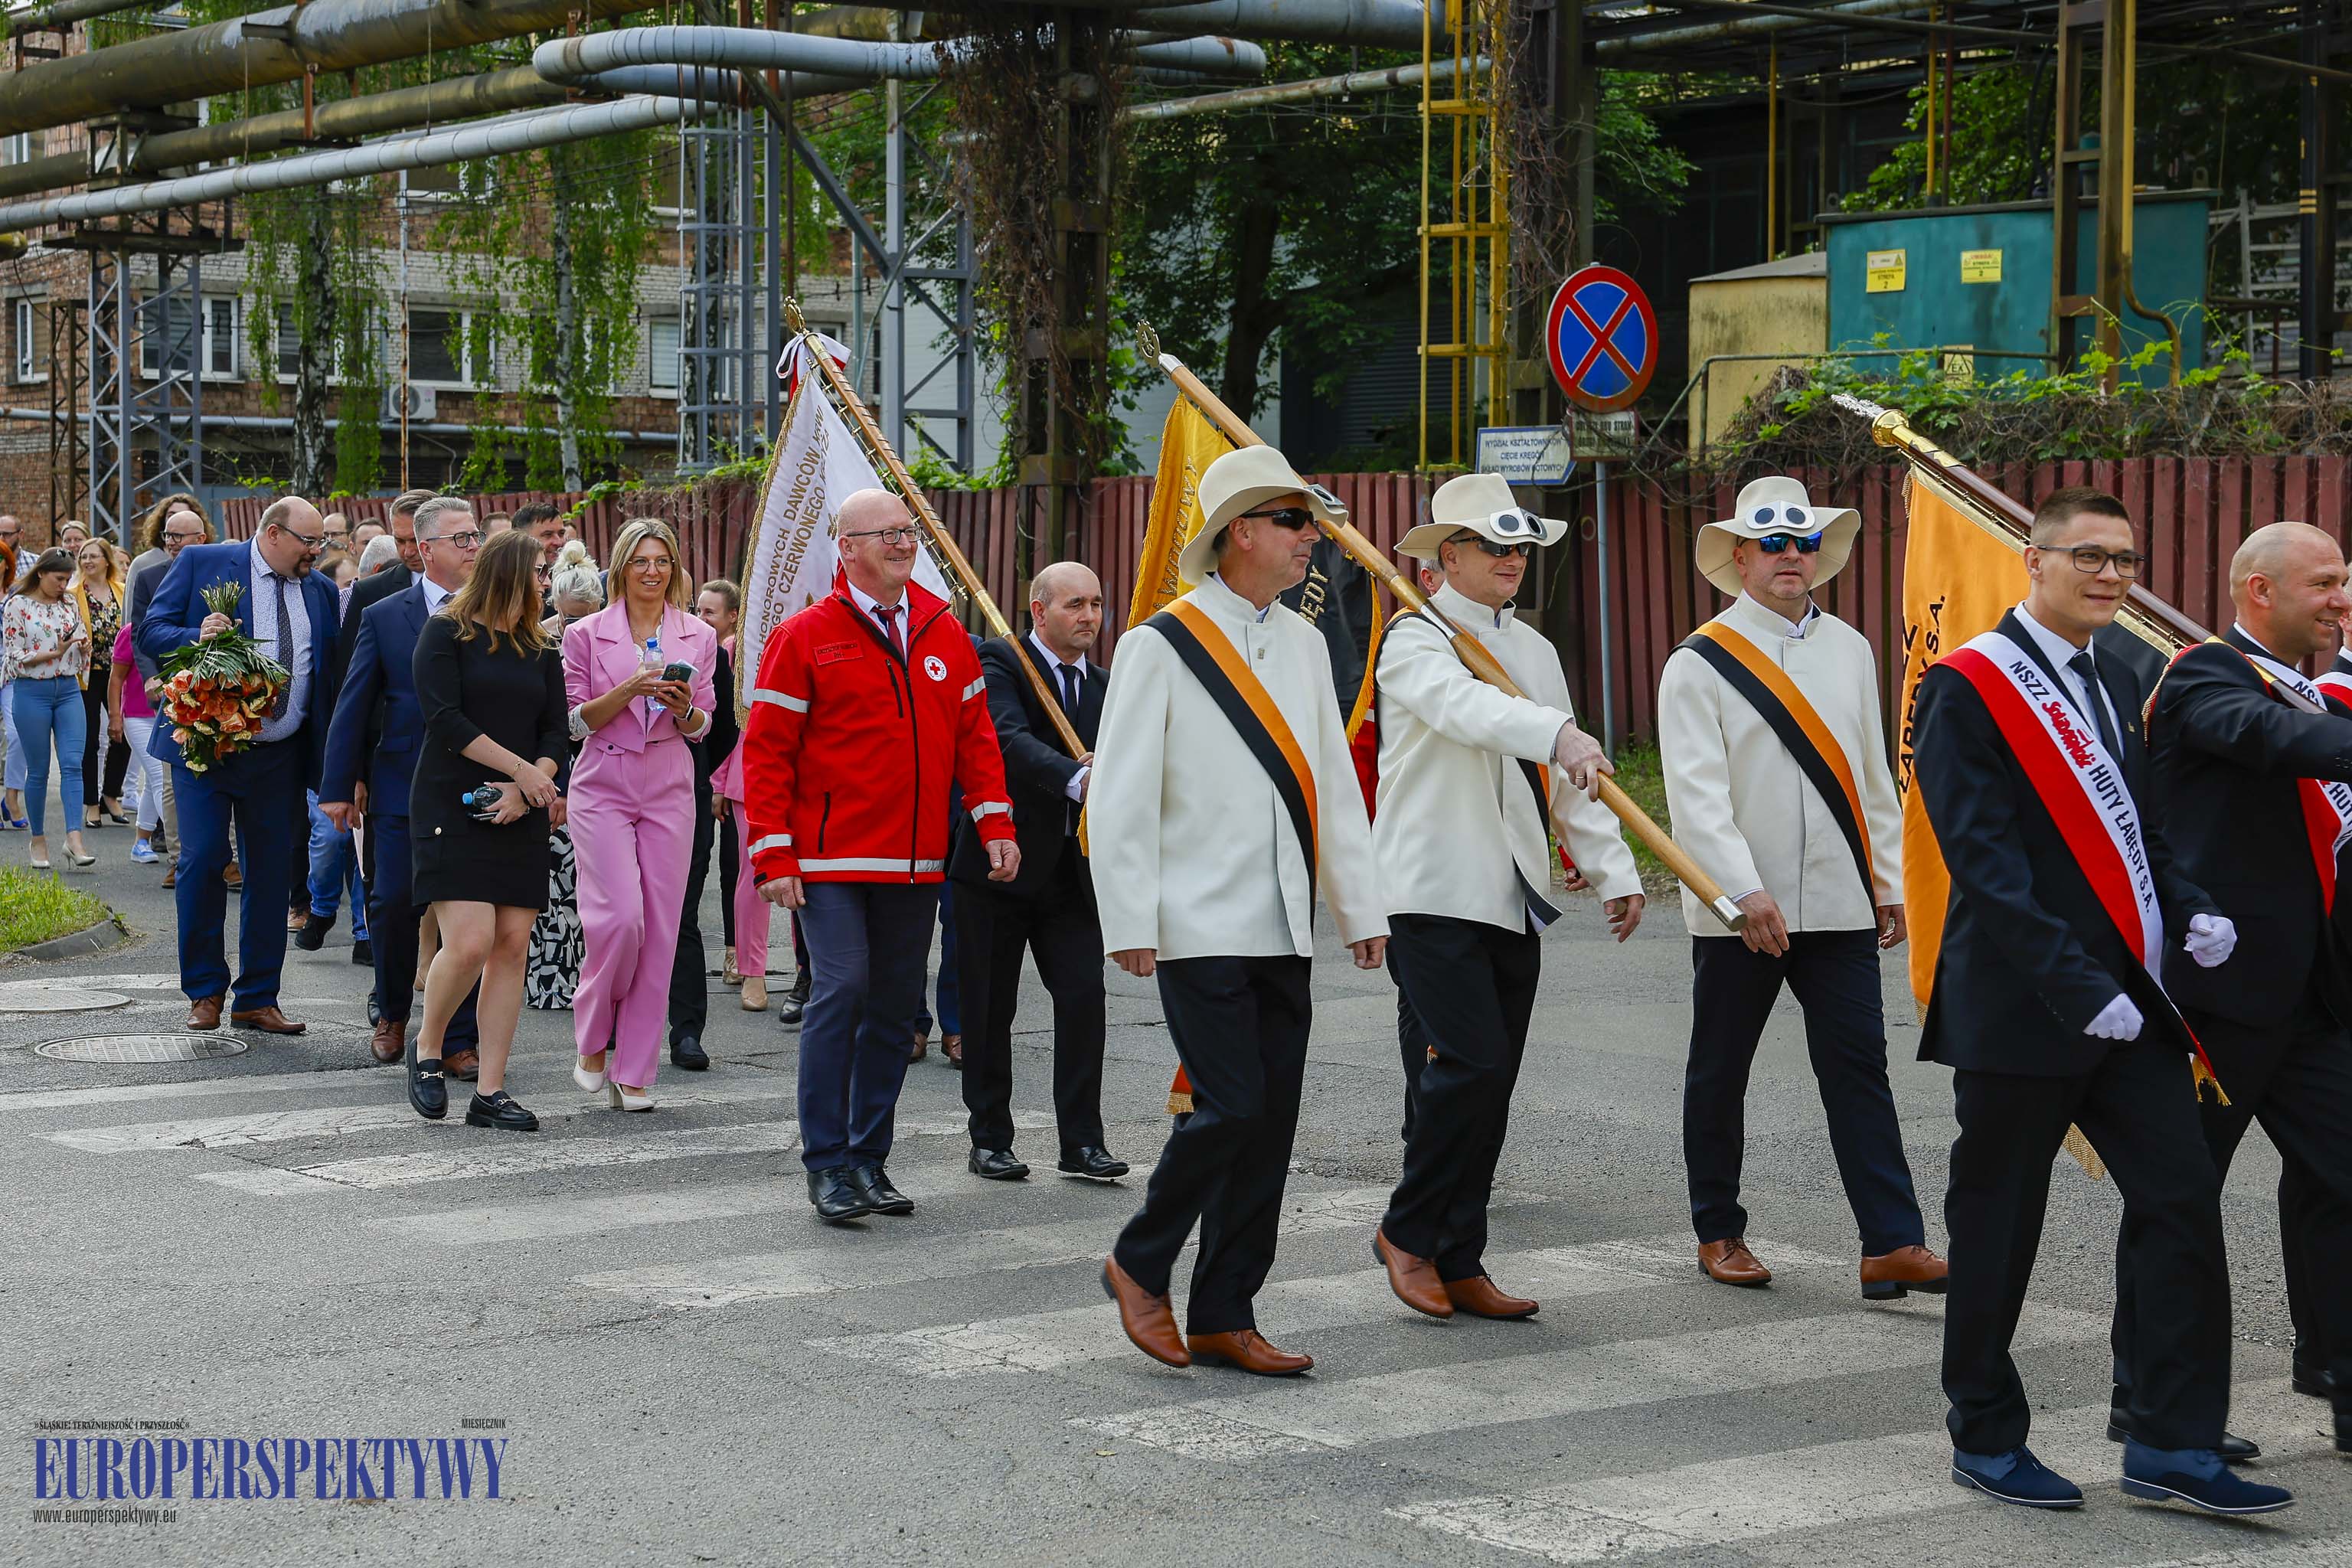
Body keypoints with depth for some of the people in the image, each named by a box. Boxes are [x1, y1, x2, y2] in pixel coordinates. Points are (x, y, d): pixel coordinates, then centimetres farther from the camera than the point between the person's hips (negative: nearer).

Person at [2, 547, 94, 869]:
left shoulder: (69, 606, 11)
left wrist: (84, 646, -6)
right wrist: (53, 653, -16)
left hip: (68, 689, 4)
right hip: (32, 692, -4)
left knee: (72, 763, -8)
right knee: (38, 770, 2)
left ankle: (74, 839, -14)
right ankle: (39, 840, 14)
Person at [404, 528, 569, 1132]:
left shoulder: (540, 650, 14)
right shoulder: (446, 633, -1)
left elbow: (557, 731, 8)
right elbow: (445, 719, -11)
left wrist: (525, 791, -11)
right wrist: (523, 769, -15)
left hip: (518, 815, 5)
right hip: (451, 806, -5)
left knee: (512, 945, -2)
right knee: (470, 942, -16)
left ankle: (490, 1092, 3)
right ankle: (426, 1048, 11)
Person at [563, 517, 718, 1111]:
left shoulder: (698, 638, 8)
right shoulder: (588, 634, 2)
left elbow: (704, 725, 13)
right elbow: (577, 721, 2)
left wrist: (684, 708, -11)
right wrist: (628, 691, -15)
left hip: (668, 790, 2)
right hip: (603, 787, -2)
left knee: (660, 929, -1)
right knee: (620, 916, -15)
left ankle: (634, 1074, 6)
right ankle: (592, 1043, 9)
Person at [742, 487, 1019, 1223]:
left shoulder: (945, 634, 10)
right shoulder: (806, 637, -4)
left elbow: (974, 734, 14)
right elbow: (766, 751, -5)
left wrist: (995, 822, 2)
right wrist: (774, 855, -10)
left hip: (917, 861, 5)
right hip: (832, 859, -5)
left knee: (897, 1004, 8)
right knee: (842, 989, -12)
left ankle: (870, 1157, 19)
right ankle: (827, 1164, -3)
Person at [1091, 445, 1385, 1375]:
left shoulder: (1302, 644, 13)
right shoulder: (1161, 646, -7)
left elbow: (1336, 784, 18)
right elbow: (1121, 797, -9)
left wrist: (1360, 906, 14)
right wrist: (1130, 923, -14)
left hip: (1283, 929, 7)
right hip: (1201, 926, -7)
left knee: (1270, 1124, 5)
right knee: (1232, 1105, -13)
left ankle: (1223, 1317, 13)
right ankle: (1139, 1265, 10)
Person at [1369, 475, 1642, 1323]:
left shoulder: (1534, 650, 17)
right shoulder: (1416, 639, -7)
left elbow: (1569, 777, 20)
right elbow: (1466, 705, -29)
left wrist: (1614, 869, 11)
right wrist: (1562, 735, -44)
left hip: (1514, 899, 7)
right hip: (1434, 893, -7)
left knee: (1489, 1083, 6)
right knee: (1472, 1063, -16)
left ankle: (1459, 1266, 13)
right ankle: (1407, 1231, 3)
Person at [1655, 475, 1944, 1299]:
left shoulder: (1850, 651, 11)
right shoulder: (1700, 662, -5)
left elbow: (1873, 776, 17)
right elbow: (1695, 792, -14)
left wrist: (1889, 881, 14)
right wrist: (1743, 892, -23)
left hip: (1840, 907, 3)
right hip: (1735, 914, -3)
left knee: (1858, 1069, -3)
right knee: (1718, 1076, 8)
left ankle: (1893, 1245, -5)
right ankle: (1718, 1232, 23)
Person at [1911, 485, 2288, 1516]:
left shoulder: (2114, 687, 16)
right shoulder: (1970, 687, -9)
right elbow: (1987, 862, -16)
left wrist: (2190, 912, 0)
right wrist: (2077, 988, -22)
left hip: (2128, 1000, 7)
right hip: (2020, 1007, -7)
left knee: (2184, 1201, 0)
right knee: (1998, 1229, 4)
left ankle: (2173, 1443, 7)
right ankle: (1986, 1439, 19)